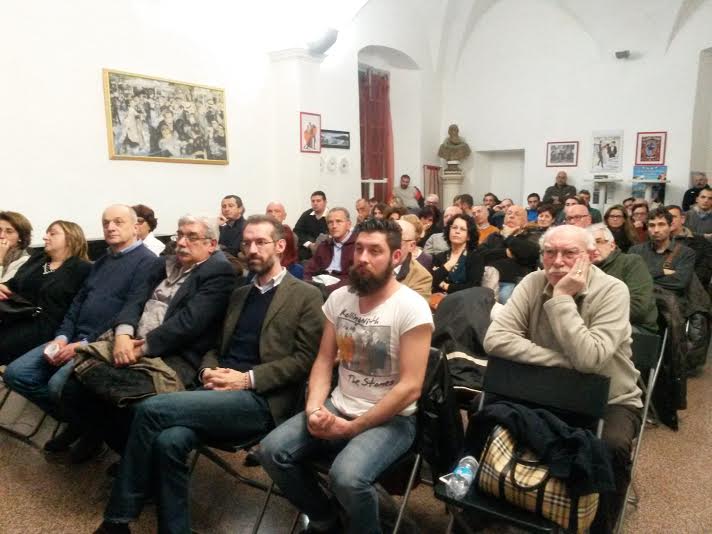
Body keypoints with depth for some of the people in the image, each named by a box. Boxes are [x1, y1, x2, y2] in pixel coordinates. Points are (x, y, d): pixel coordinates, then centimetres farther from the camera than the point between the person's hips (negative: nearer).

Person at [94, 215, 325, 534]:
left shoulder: (306, 296, 1)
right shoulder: (239, 294, 22)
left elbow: (305, 358, -7)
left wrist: (248, 379, -15)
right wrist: (208, 371, 0)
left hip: (261, 401, -6)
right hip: (220, 393, 6)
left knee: (151, 409, -21)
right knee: (169, 441, -27)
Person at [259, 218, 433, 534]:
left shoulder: (411, 308, -16)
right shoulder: (339, 297, 3)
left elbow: (410, 387, -18)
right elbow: (324, 361, 7)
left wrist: (351, 428, -18)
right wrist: (314, 409, -12)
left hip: (390, 418, -5)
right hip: (338, 407, 6)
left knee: (346, 476, -31)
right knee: (272, 451, -11)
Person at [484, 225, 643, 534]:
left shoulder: (612, 291, -19)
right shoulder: (533, 284, -10)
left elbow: (588, 359, -32)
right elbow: (495, 339, -23)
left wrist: (562, 298, -31)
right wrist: (562, 360, -27)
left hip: (609, 401, -2)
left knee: (612, 447, -32)